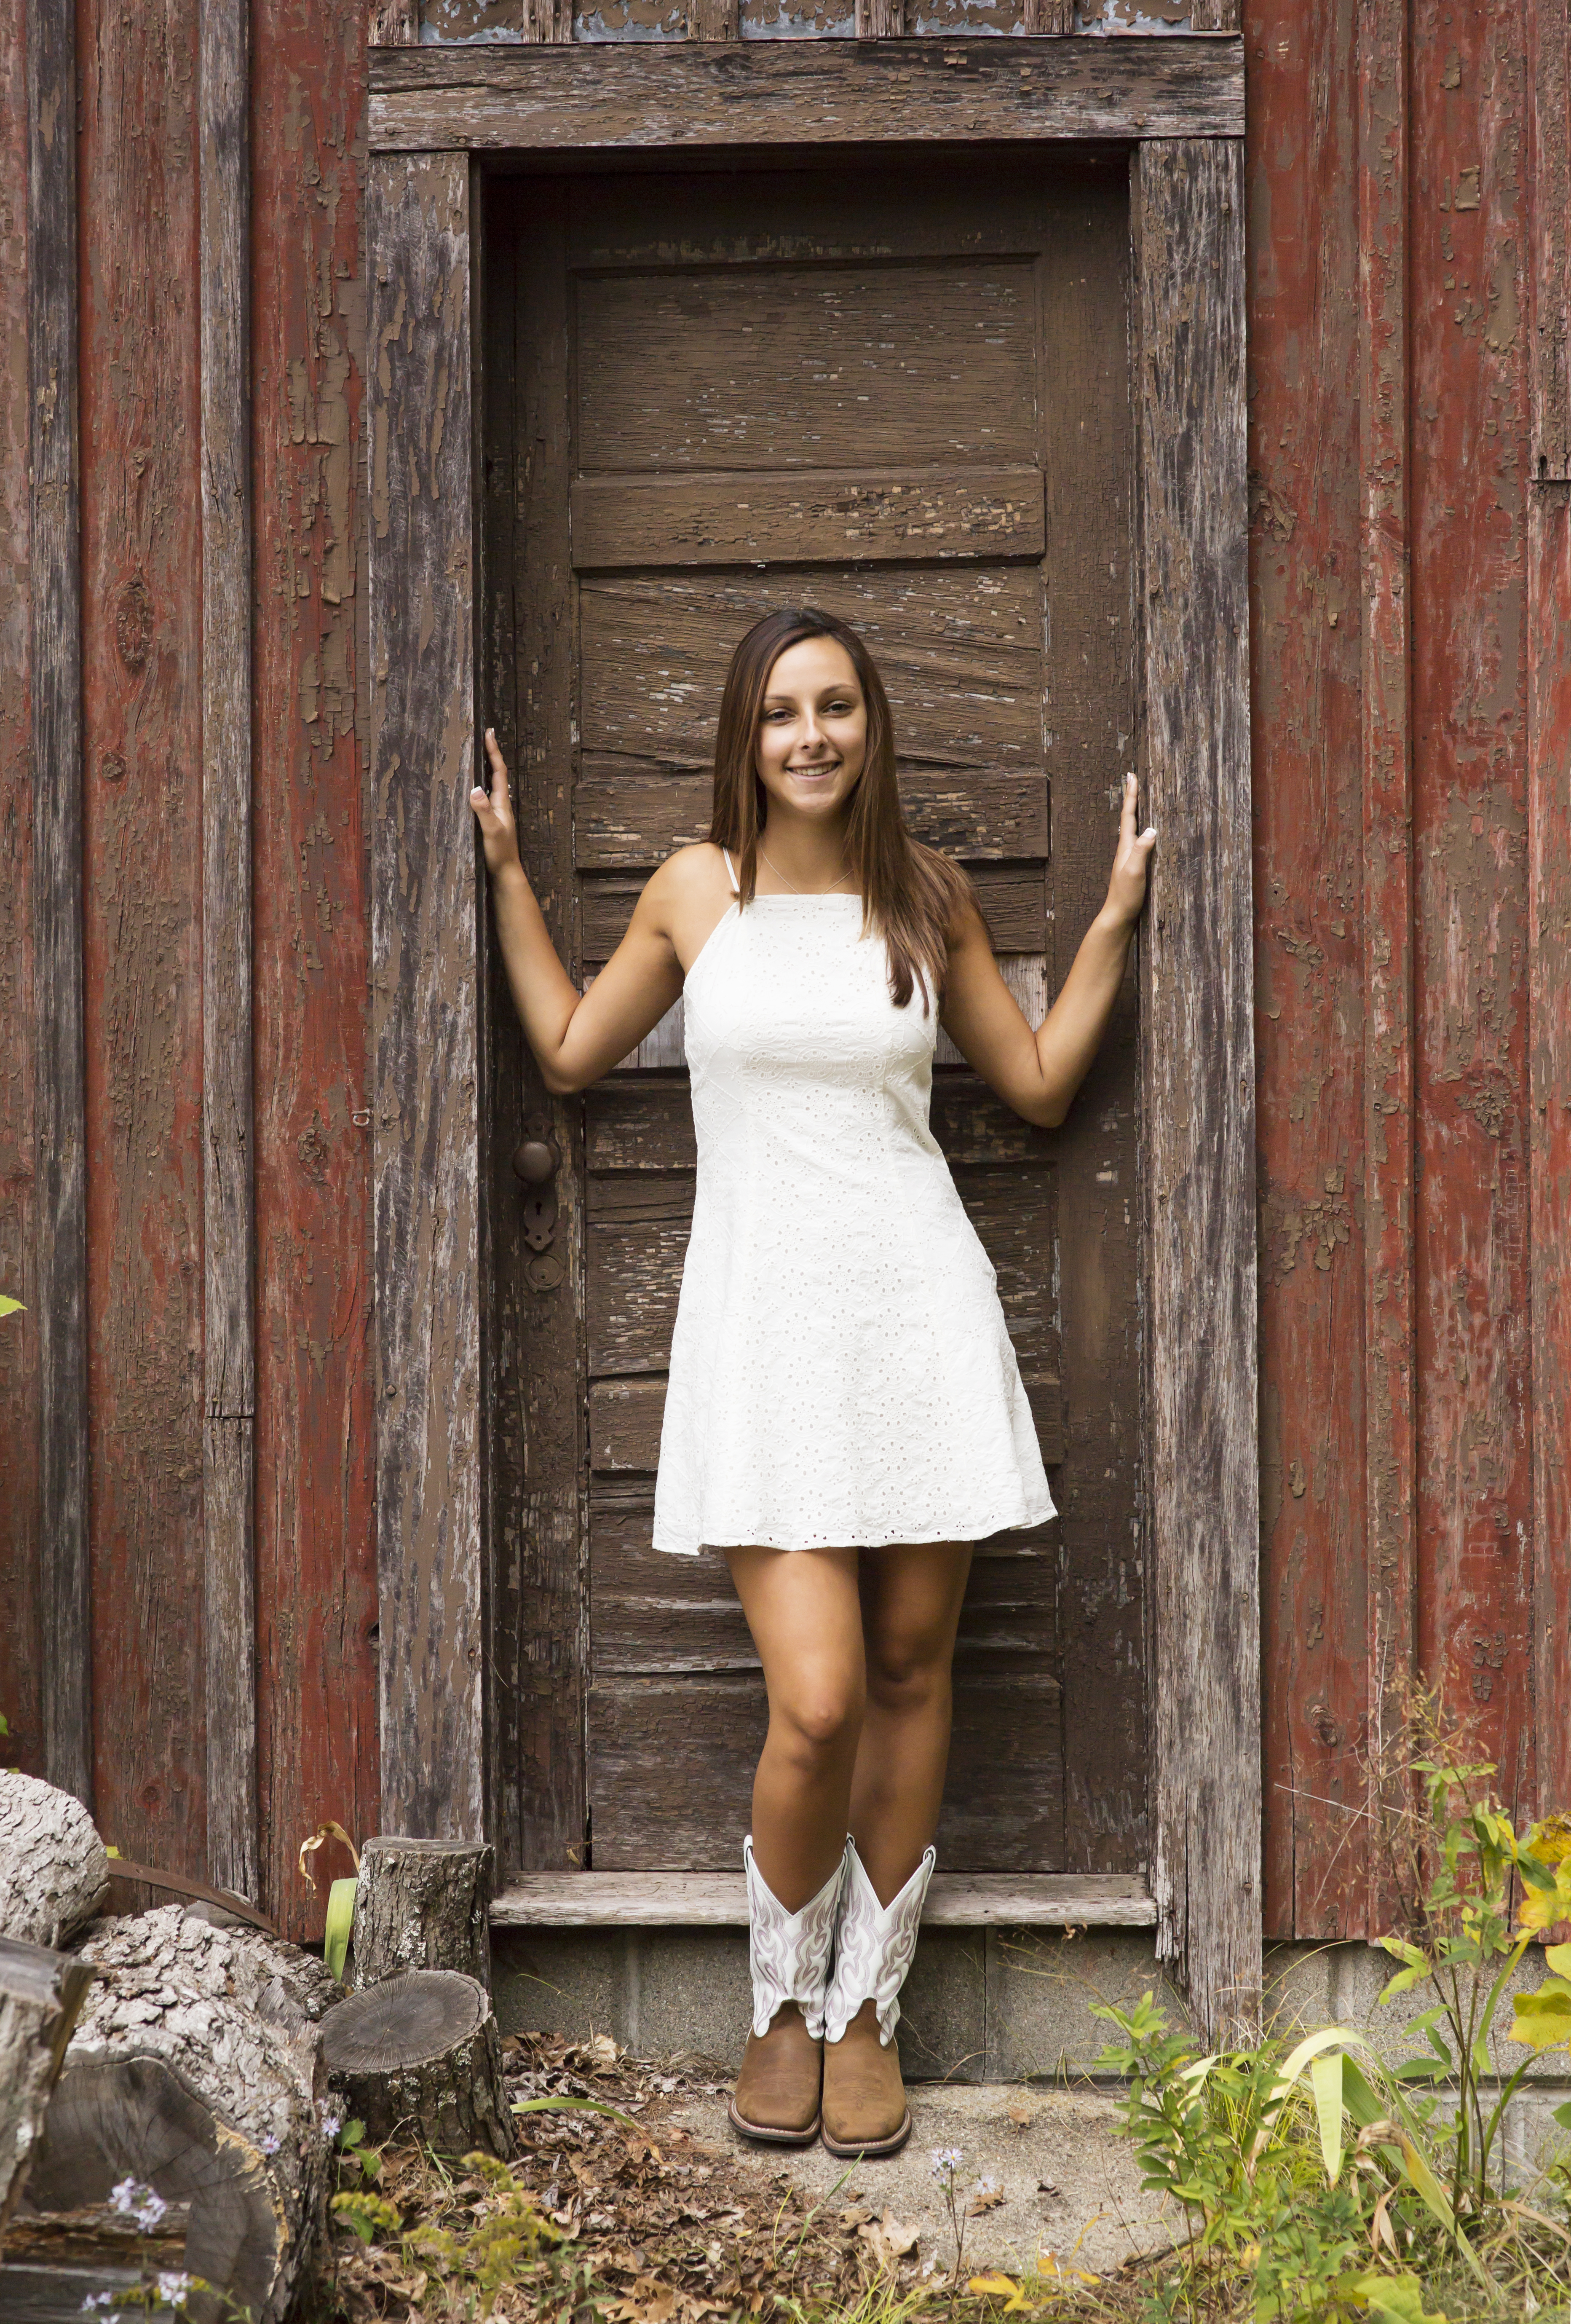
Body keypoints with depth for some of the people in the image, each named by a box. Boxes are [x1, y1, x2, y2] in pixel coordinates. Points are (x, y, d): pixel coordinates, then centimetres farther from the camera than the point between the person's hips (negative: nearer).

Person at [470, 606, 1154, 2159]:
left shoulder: (927, 898, 8)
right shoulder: (695, 892, 6)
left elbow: (1039, 1085, 17)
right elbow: (569, 1053, 18)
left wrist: (1114, 920, 11)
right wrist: (507, 874, 15)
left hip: (917, 1312, 2)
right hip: (763, 1315, -2)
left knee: (907, 1671, 6)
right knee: (816, 1700, -11)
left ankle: (865, 2011, 21)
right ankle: (782, 2005, 14)